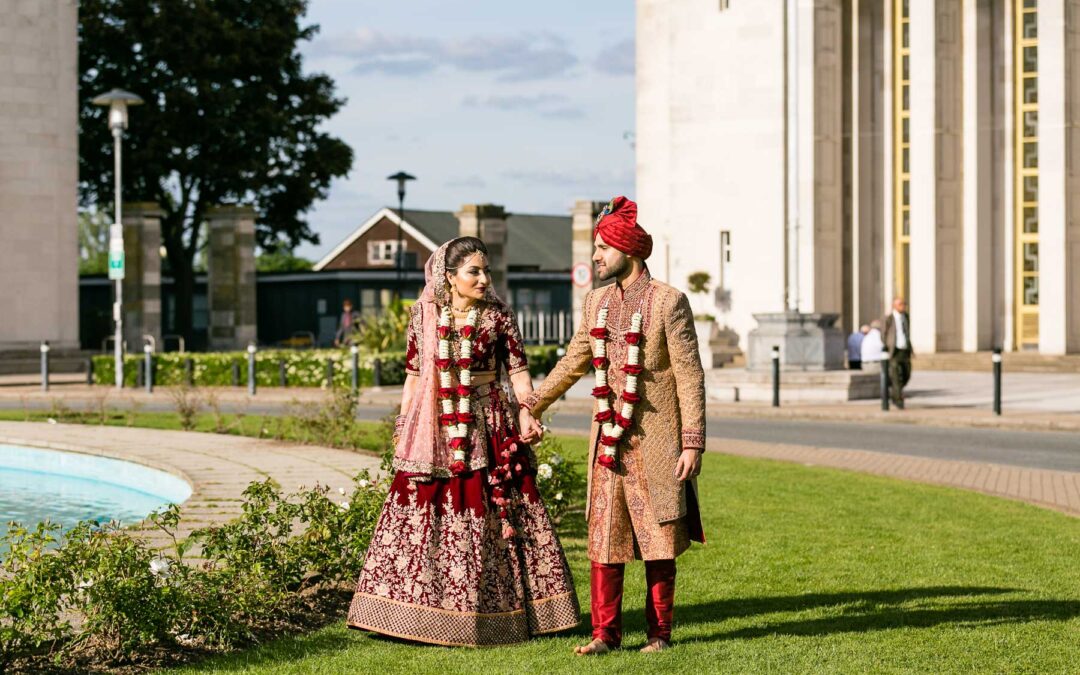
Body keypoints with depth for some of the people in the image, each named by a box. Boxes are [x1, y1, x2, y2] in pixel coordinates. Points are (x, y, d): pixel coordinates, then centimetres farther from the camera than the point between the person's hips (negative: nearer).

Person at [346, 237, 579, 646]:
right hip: (435, 432, 1)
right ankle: (425, 613, 9)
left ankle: (497, 616, 9)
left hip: (488, 428, -1)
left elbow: (518, 369, -4)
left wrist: (527, 414, -18)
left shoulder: (497, 315, 0)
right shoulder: (424, 315, 3)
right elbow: (414, 374, 10)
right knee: (425, 517, 0)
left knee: (489, 520, 0)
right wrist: (403, 426, 9)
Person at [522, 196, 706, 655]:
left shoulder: (668, 302, -8)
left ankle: (659, 632, 13)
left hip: (654, 444, -5)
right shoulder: (596, 302, 11)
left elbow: (690, 377, -10)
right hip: (608, 441, 5)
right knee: (604, 537, 4)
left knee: (657, 544, 3)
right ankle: (605, 633, 10)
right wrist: (531, 407, 21)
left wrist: (692, 442, -15)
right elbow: (573, 363, 21)